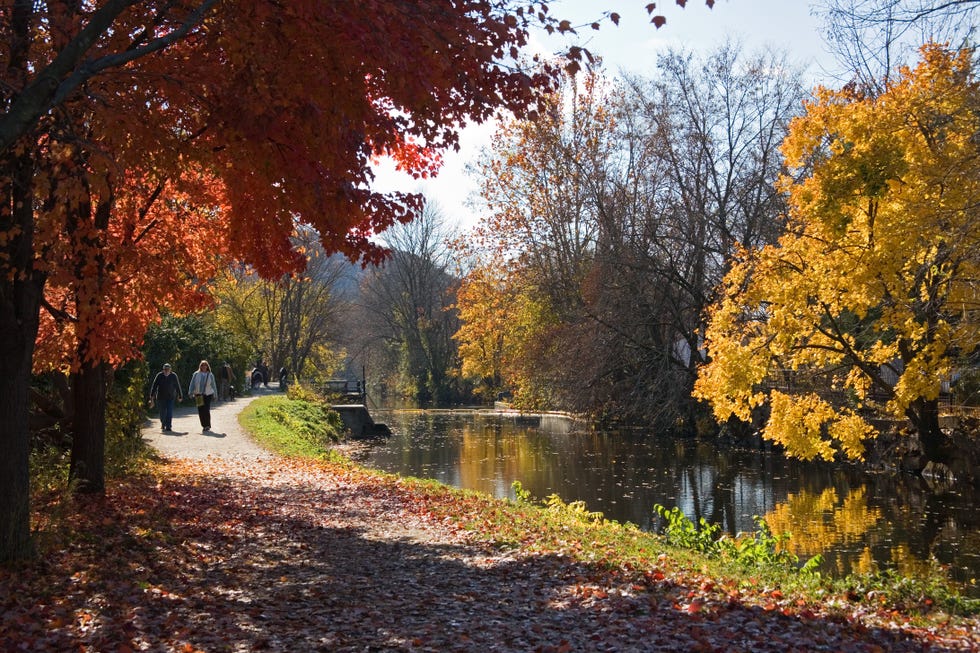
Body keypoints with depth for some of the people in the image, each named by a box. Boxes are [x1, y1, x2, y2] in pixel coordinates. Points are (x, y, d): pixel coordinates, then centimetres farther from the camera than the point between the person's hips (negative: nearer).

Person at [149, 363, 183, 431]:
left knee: (169, 412, -10)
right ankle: (163, 424, 35)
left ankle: (168, 426, -9)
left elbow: (177, 386, 5)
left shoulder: (173, 376, -2)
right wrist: (152, 395, -8)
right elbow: (154, 386, -2)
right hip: (161, 397, 1)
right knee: (162, 412, 11)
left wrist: (180, 396, 9)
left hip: (170, 397, -1)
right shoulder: (159, 375, -3)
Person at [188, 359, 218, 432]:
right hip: (198, 395, 1)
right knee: (200, 411, 1)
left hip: (208, 394, -1)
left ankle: (207, 426, 1)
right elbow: (192, 384, 7)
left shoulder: (210, 375, 6)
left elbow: (213, 385, 11)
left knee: (206, 410, -9)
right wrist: (190, 393, -1)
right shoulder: (196, 374, 6)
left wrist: (215, 395, 12)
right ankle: (204, 425, 13)